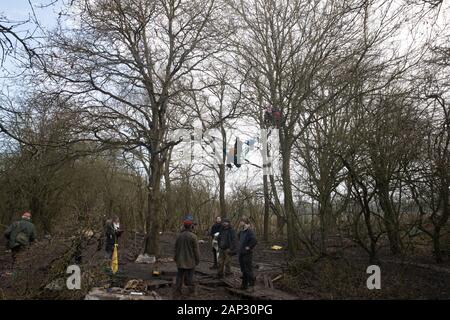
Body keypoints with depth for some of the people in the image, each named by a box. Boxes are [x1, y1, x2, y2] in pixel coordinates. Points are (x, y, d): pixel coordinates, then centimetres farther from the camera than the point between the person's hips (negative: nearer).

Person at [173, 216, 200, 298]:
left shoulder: (179, 236, 1)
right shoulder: (193, 236, -15)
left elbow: (176, 248, 10)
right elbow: (196, 249, -12)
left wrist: (176, 258, 22)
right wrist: (197, 260, 0)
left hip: (180, 261, 4)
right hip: (190, 261, -4)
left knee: (179, 277, 10)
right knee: (189, 277, 7)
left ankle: (177, 293, 11)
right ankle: (192, 292, 17)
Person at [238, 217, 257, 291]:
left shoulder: (250, 231, -18)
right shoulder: (241, 231, 8)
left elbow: (254, 241, -30)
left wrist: (249, 247, -20)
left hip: (247, 253, -9)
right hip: (241, 253, 9)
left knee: (248, 270, -3)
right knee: (243, 270, 16)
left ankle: (251, 285, 7)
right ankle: (244, 285, 26)